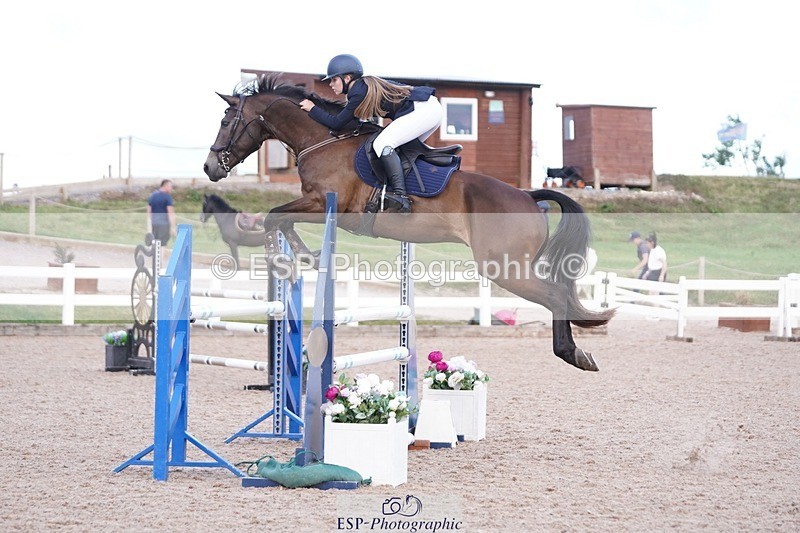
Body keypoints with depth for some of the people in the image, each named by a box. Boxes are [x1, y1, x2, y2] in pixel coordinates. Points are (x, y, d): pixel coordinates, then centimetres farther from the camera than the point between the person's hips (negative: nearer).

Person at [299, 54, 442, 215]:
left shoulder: (359, 93, -11)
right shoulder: (366, 85, 17)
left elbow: (337, 123, -5)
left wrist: (312, 109, 4)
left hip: (423, 110, -10)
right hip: (431, 107, 10)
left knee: (382, 144, -16)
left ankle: (401, 197, -26)